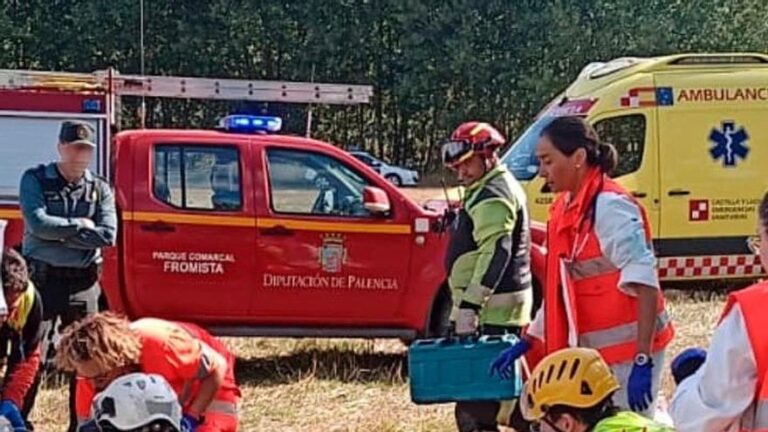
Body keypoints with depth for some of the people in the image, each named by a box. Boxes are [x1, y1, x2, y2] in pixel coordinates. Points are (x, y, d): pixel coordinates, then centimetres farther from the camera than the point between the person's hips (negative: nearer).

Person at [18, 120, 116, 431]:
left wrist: (59, 233, -12)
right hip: (42, 278, -3)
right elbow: (38, 223, -17)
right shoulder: (35, 180, -1)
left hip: (83, 281, 3)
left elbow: (107, 235, -8)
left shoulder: (100, 189, 7)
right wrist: (79, 226, -10)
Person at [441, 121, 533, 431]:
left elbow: (495, 254, -24)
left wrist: (469, 304, -29)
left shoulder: (492, 195, -14)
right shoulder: (499, 187, 19)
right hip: (502, 307, 11)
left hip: (490, 310, -11)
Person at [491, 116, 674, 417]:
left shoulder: (610, 207, -16)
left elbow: (644, 284, -22)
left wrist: (643, 362, -28)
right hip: (592, 353, 9)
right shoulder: (568, 209, 10)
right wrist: (527, 342, 20)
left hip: (626, 352, -9)